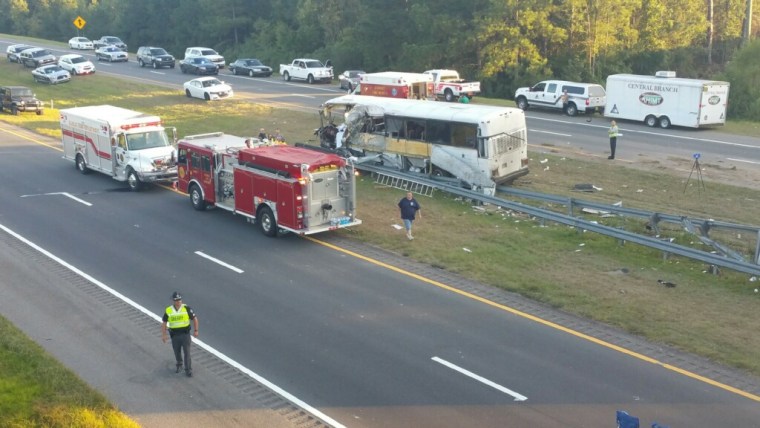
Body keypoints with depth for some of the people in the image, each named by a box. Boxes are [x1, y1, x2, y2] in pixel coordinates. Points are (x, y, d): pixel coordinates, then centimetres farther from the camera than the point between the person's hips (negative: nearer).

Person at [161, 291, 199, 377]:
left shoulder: (187, 308, -8)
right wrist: (163, 335, 2)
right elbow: (164, 323, 5)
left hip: (185, 334, -2)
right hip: (174, 335, 2)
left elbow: (194, 319, 3)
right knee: (177, 352, 15)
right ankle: (179, 365, 40)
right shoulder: (168, 310, -4)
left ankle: (188, 370, 4)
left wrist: (195, 330, 2)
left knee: (187, 352, -4)